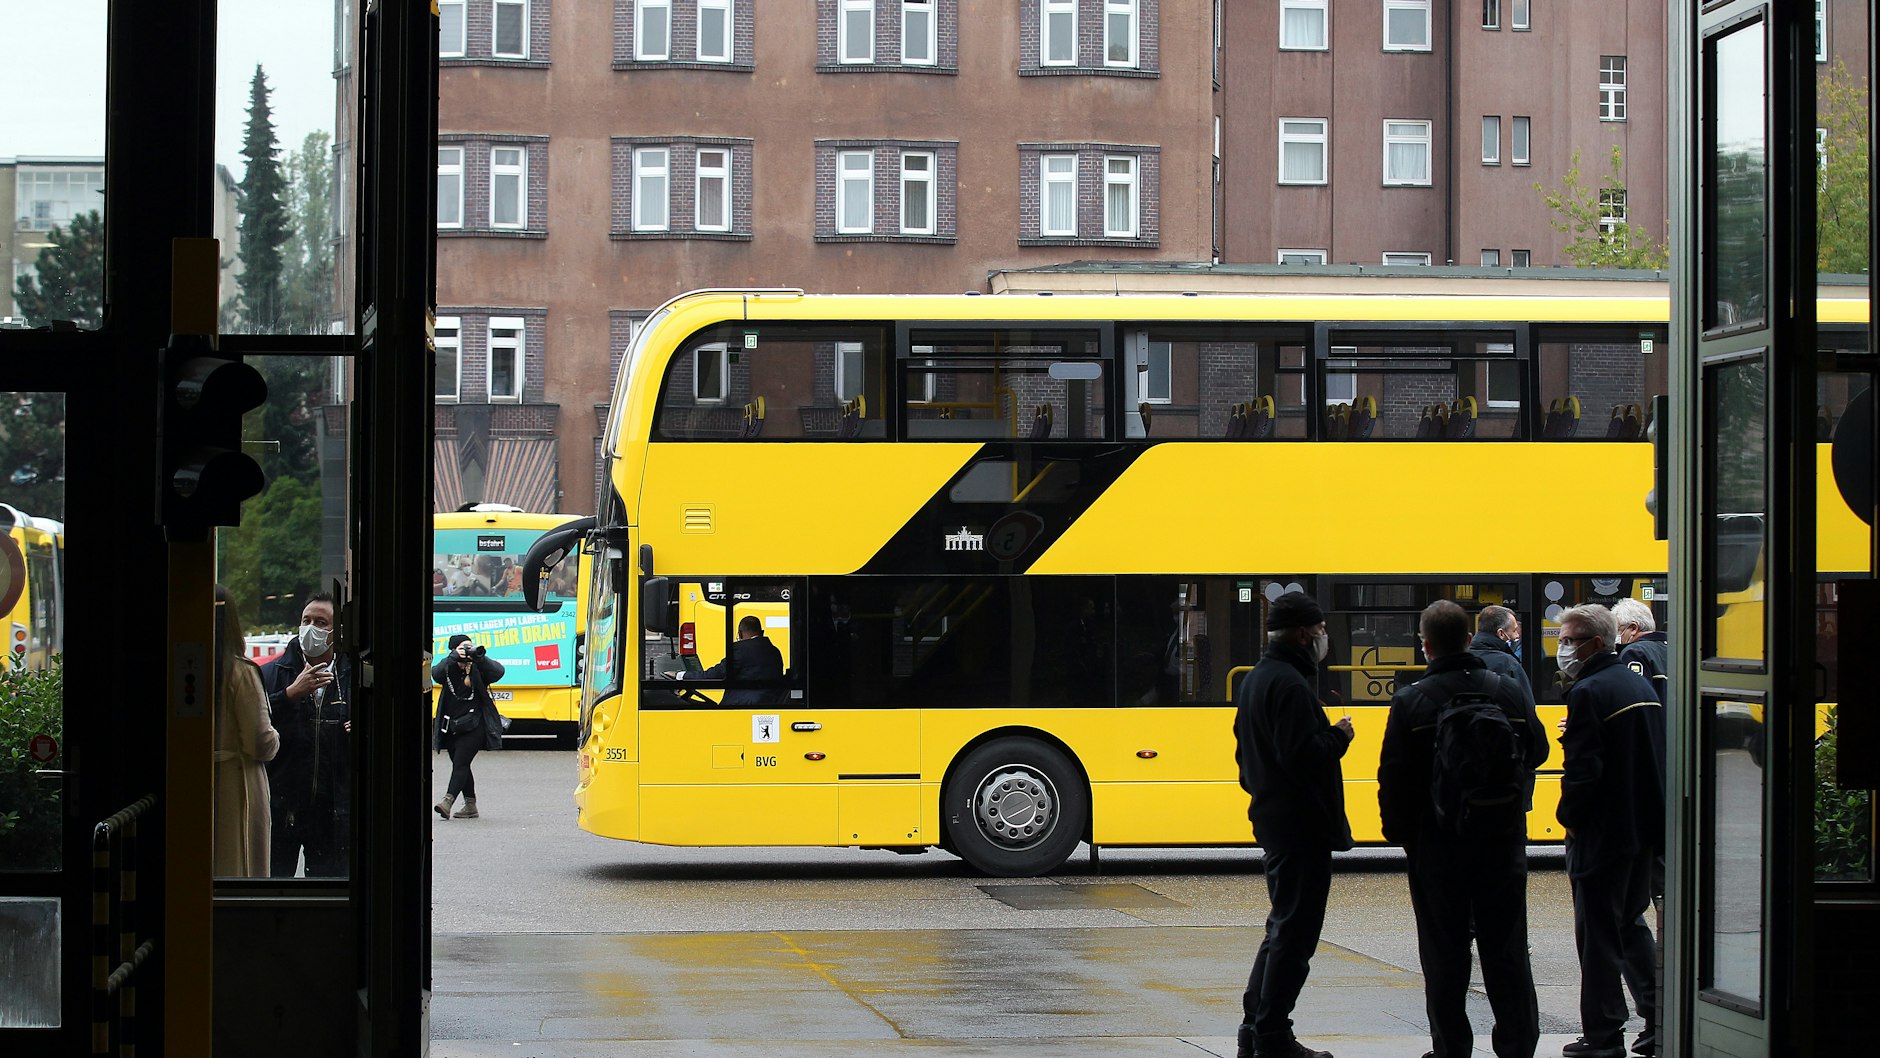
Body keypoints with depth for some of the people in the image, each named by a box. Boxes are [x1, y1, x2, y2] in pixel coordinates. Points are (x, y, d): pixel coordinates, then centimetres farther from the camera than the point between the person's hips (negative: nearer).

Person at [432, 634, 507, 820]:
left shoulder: (478, 669, -3)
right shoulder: (448, 667, 3)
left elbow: (497, 672, -18)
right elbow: (436, 674, -17)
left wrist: (479, 656, -29)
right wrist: (454, 658, -29)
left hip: (473, 725, -5)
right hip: (451, 726, 5)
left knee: (460, 763, -14)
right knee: (460, 765, 11)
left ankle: (448, 801, -22)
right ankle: (470, 806, 20)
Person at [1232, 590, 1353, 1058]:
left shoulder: (1255, 680, 14)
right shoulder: (1290, 685, -19)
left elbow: (1247, 753, 21)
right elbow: (1303, 755, -27)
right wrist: (1339, 736, -11)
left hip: (1273, 819, 10)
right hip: (1302, 823, -10)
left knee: (1283, 927, 18)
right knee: (1294, 934, -4)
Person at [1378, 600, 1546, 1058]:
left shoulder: (1410, 702, -10)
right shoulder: (1510, 691, -2)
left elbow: (1394, 779, -8)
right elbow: (1536, 752, 11)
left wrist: (1398, 832, 5)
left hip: (1437, 844, -2)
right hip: (1502, 841, 2)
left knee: (1444, 955, 6)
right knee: (1506, 951, 9)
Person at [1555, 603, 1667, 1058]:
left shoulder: (1588, 693, -16)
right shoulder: (1641, 685, 12)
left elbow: (1583, 769, -21)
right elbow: (1659, 759, 17)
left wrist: (1569, 817, -7)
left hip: (1603, 833, -9)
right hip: (1646, 830, 9)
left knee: (1599, 934, -2)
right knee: (1630, 922, 18)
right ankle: (1660, 1018, 18)